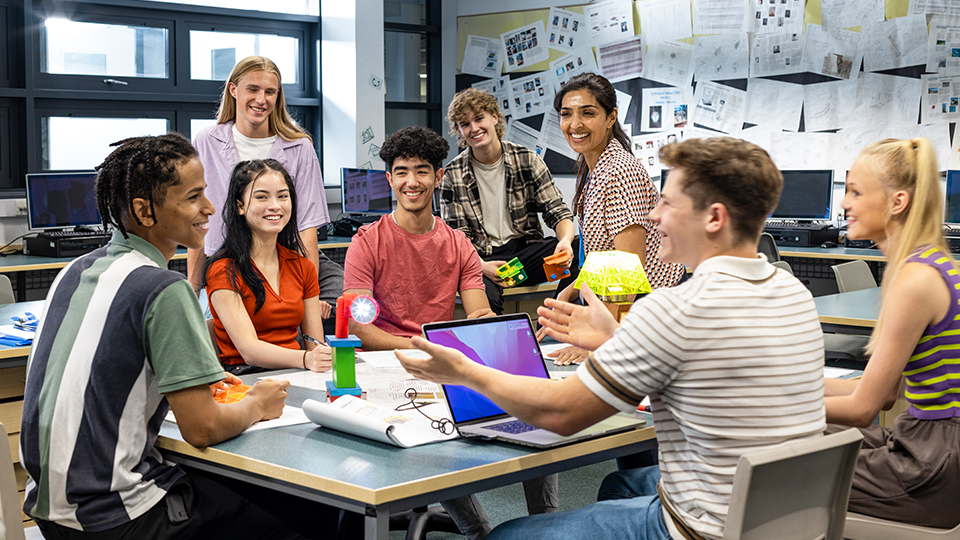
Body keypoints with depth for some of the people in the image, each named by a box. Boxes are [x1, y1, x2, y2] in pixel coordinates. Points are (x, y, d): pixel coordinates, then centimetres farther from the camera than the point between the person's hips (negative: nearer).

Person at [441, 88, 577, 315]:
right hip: (483, 259, -2)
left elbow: (557, 211, 3)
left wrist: (566, 240, -22)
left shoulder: (528, 160, 3)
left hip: (527, 249, 3)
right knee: (486, 297, -39)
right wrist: (481, 266, -22)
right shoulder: (453, 175, 1)